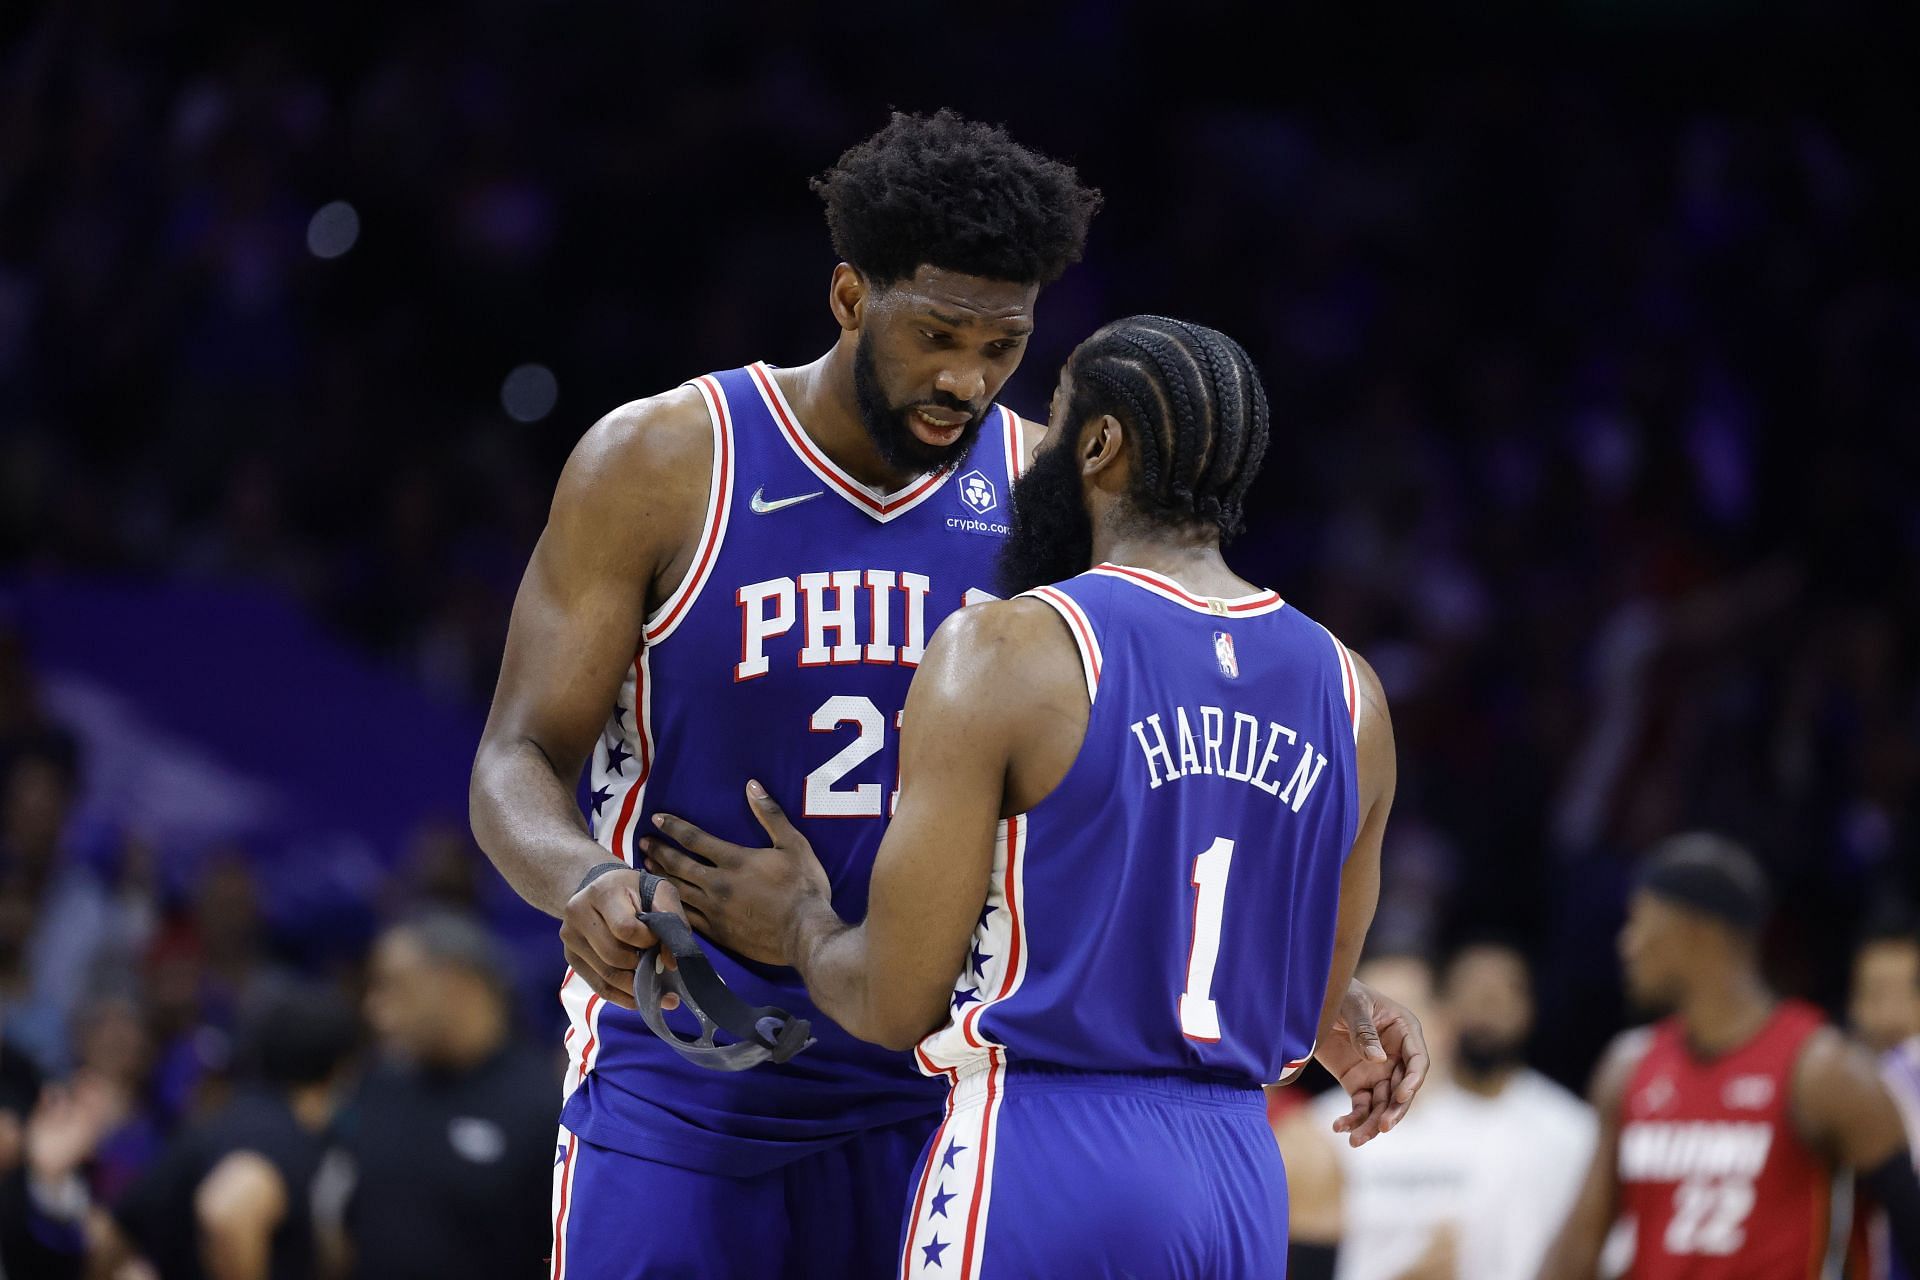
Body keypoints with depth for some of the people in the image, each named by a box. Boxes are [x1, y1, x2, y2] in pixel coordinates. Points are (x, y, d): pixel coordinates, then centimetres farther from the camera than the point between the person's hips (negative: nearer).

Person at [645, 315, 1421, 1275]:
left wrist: (797, 927, 13)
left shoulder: (1001, 654, -8)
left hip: (1039, 1162, -6)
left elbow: (895, 1003, -8)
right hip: (1244, 1189, 6)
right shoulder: (1346, 693, 8)